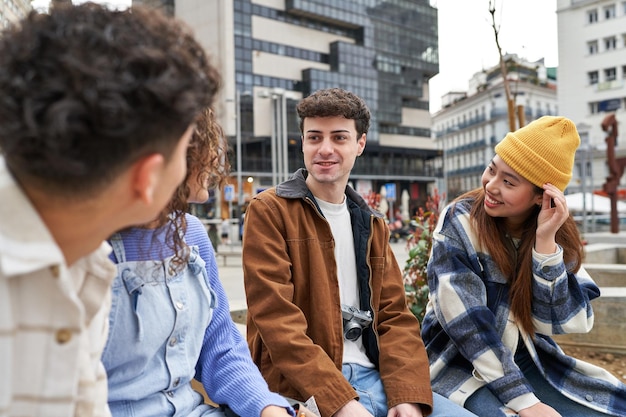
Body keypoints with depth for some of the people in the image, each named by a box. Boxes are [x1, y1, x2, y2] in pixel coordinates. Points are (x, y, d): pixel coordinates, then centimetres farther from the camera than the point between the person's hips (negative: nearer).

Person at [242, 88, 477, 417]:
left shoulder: (371, 223, 14)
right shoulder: (269, 211, -5)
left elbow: (395, 315, 7)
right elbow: (276, 320, -12)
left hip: (371, 375, 6)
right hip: (302, 385, -5)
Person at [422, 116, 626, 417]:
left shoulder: (559, 234, -3)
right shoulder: (458, 223, -15)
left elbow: (557, 321, -11)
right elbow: (467, 324, -20)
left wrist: (545, 242, -21)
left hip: (530, 360, 5)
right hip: (461, 363, -4)